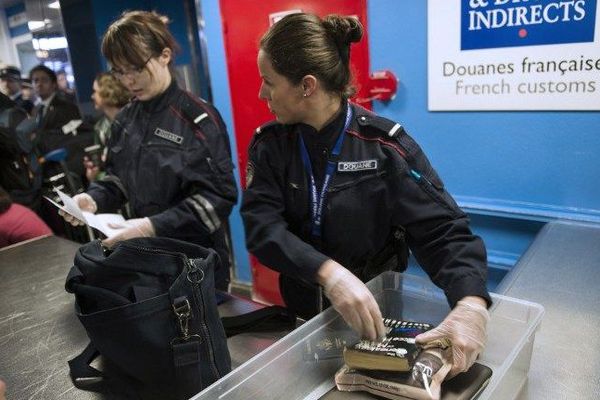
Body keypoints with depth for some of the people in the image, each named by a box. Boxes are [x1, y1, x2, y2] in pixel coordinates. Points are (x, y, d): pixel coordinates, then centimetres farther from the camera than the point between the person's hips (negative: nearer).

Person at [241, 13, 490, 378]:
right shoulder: (268, 145, -10)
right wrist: (328, 272, -37)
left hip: (378, 311, -2)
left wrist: (472, 303, -39)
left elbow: (442, 229, -21)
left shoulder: (384, 145, -19)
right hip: (305, 312, 3)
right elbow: (262, 226, -21)